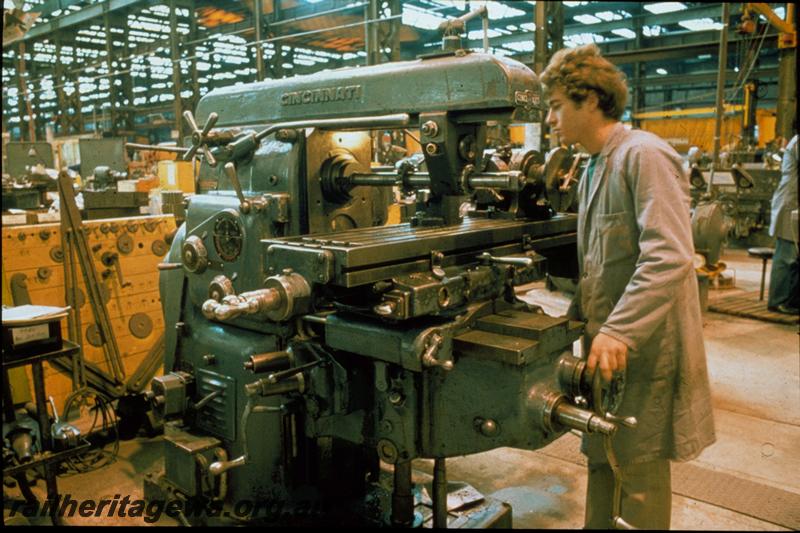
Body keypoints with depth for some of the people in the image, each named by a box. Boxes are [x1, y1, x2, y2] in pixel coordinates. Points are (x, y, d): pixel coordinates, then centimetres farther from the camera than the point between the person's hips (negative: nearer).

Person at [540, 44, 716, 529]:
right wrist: (579, 318, 16)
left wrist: (620, 331, -28)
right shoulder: (593, 169, 15)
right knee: (602, 456, 18)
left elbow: (669, 257, -26)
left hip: (645, 346, -9)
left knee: (639, 469, 5)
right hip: (606, 343, 9)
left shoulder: (644, 155, -15)